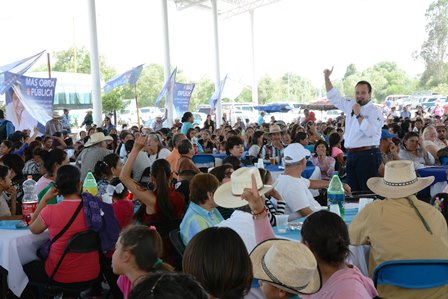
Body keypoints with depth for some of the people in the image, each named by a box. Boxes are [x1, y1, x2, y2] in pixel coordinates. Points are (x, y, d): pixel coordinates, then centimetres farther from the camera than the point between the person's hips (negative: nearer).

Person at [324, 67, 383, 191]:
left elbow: (370, 131, -23)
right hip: (351, 154, 7)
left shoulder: (374, 111, -7)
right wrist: (327, 78, 16)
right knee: (352, 190, 10)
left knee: (368, 190, -8)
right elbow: (334, 96, 22)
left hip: (367, 155, -7)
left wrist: (358, 115, -14)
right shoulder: (350, 105, 13)